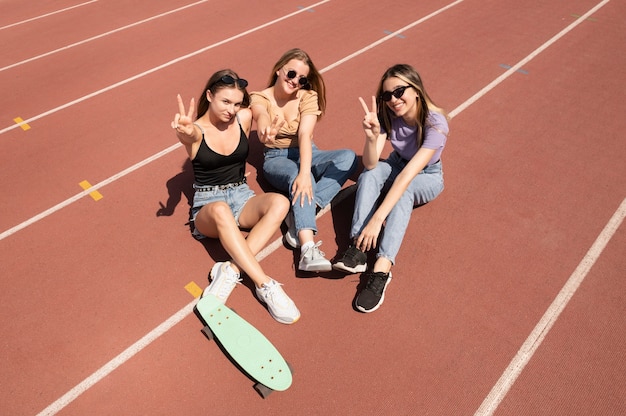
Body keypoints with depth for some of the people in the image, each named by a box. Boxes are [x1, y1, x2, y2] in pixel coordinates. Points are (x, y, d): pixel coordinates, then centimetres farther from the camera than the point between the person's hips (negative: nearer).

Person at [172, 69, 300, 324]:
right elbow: (188, 136, -34)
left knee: (279, 202, -30)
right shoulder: (197, 130, -9)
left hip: (242, 196, 3)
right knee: (220, 210, -41)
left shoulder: (244, 117, -1)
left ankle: (231, 270, -33)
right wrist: (186, 133, -55)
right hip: (207, 204, -3)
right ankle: (265, 285, -41)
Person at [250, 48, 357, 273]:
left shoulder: (309, 96, -6)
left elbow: (305, 135, -23)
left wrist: (305, 173, -40)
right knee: (296, 175, -39)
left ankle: (298, 216, -35)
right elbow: (262, 119, -34)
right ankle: (308, 250, -53)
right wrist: (266, 133, -60)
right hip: (277, 159, -2)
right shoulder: (259, 98, -8)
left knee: (348, 157, -26)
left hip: (307, 155, 3)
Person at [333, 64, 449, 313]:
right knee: (370, 175, -30)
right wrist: (372, 136, -47)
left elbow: (408, 175, -42)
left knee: (405, 189, -38)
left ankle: (381, 270, -48)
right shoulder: (388, 115, -19)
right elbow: (370, 164, -26)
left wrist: (377, 219, -49)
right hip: (397, 166, 4)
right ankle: (358, 247, -39)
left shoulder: (435, 123, -32)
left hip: (427, 177, -3)